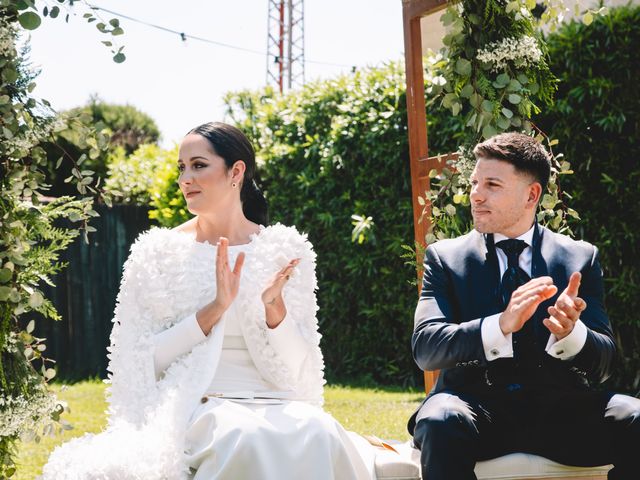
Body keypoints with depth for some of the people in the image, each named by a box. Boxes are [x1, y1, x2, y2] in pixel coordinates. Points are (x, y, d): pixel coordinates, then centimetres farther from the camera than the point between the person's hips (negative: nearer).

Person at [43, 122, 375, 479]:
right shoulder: (158, 252, 4)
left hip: (277, 405, 2)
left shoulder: (285, 251, 7)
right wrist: (213, 310, -14)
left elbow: (298, 371, 5)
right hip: (197, 406, -2)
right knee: (245, 437, -36)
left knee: (318, 434, -32)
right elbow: (141, 362, -2)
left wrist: (274, 306, -13)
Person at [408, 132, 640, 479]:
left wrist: (571, 333, -20)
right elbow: (425, 347, -6)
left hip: (558, 406, 2)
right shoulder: (445, 257, 10)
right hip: (476, 403, -1)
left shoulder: (580, 258, 13)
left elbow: (602, 361, 4)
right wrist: (500, 325, -24)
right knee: (441, 422, -35)